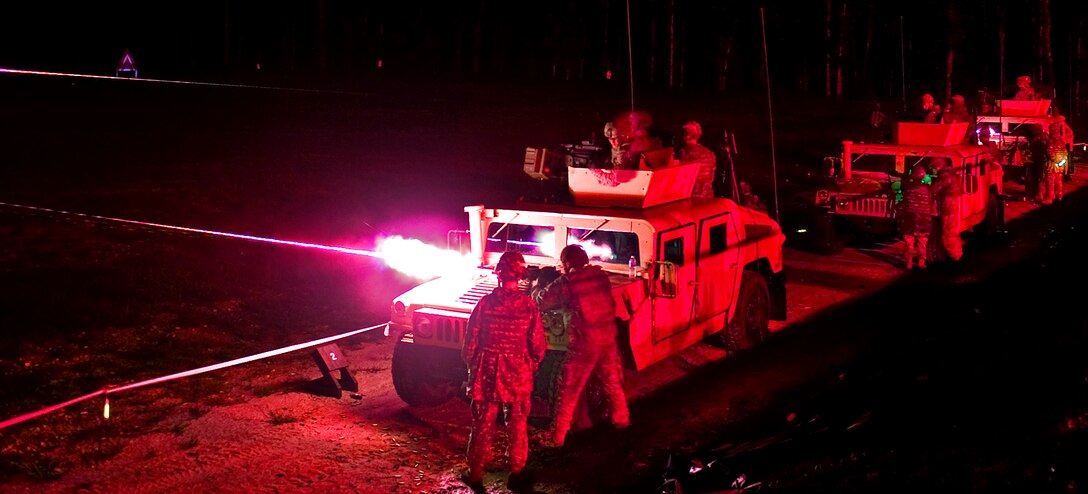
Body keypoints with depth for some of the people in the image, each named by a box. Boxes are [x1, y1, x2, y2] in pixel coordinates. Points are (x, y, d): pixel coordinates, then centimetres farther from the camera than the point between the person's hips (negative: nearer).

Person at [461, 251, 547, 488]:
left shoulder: (486, 302, -11)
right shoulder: (528, 305, -9)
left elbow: (471, 340, -5)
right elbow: (538, 344, -5)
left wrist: (470, 363, 12)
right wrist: (532, 367, 13)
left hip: (487, 371, 0)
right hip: (518, 373, 0)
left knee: (483, 426, 11)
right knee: (517, 425, 14)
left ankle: (476, 474, 18)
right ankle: (517, 471, 22)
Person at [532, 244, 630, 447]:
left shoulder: (567, 282, -11)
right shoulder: (600, 275, 3)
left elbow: (541, 301, -6)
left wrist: (537, 288, 16)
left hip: (584, 342, -4)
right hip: (608, 338, 4)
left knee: (569, 390, 4)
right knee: (612, 381, 24)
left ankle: (559, 434, 5)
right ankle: (621, 418, 38)